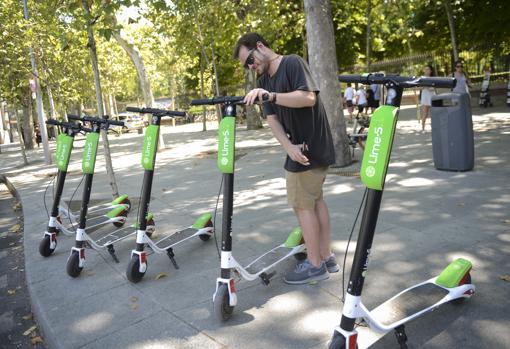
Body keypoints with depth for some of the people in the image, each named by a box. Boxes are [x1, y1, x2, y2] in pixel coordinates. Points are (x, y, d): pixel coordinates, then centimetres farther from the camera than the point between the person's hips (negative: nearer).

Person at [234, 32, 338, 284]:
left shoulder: (292, 63, -11)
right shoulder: (264, 81, 11)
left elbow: (309, 97, -26)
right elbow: (271, 118, -1)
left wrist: (271, 96, -35)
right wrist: (289, 147, -15)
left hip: (311, 145, -9)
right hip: (302, 146, 9)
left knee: (302, 204, -3)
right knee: (315, 199, 13)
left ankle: (315, 265, 9)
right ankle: (326, 257, 25)